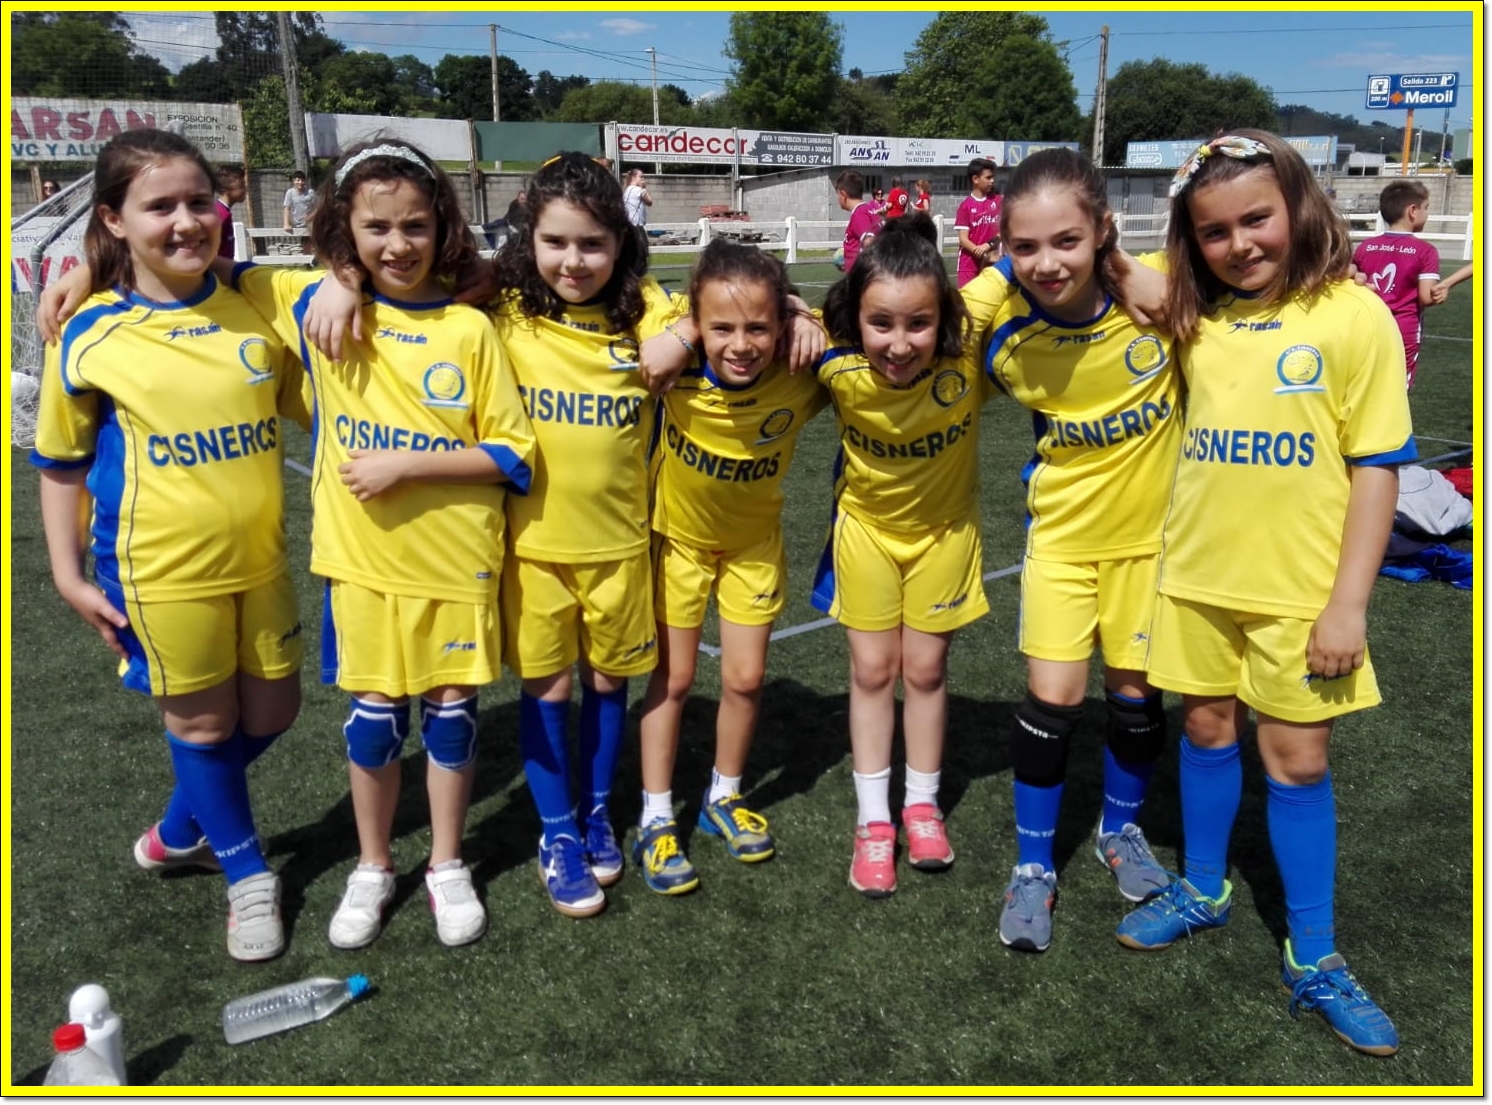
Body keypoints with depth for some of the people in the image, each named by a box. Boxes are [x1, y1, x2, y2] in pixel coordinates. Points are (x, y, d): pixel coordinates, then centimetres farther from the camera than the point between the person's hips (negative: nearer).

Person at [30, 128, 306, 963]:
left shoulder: (257, 308, -3)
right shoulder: (91, 334, -8)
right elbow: (62, 463, 2)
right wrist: (69, 574, 0)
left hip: (259, 560, 3)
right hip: (161, 572, -3)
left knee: (272, 714, 15)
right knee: (202, 725, 12)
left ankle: (180, 832, 43)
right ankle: (248, 874, 35)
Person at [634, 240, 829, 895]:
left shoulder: (798, 378, -29)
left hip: (754, 541, 2)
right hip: (678, 534, -1)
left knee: (745, 677, 8)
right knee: (672, 678, 8)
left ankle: (724, 798, 34)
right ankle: (656, 820, 23)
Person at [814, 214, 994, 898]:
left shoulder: (968, 355, -33)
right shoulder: (839, 367, -30)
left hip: (944, 528, 0)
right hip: (867, 526, 0)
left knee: (925, 669, 12)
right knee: (872, 670, 8)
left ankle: (922, 804, 33)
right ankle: (873, 819, 23)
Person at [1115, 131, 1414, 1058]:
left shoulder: (1353, 316, -10)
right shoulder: (1195, 316, 0)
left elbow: (1377, 467, -9)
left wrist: (1350, 601, -12)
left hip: (1300, 588, -3)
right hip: (1197, 574, 4)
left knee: (1298, 759, 6)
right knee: (1208, 730, 17)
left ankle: (1314, 958, 21)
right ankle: (1204, 890, 37)